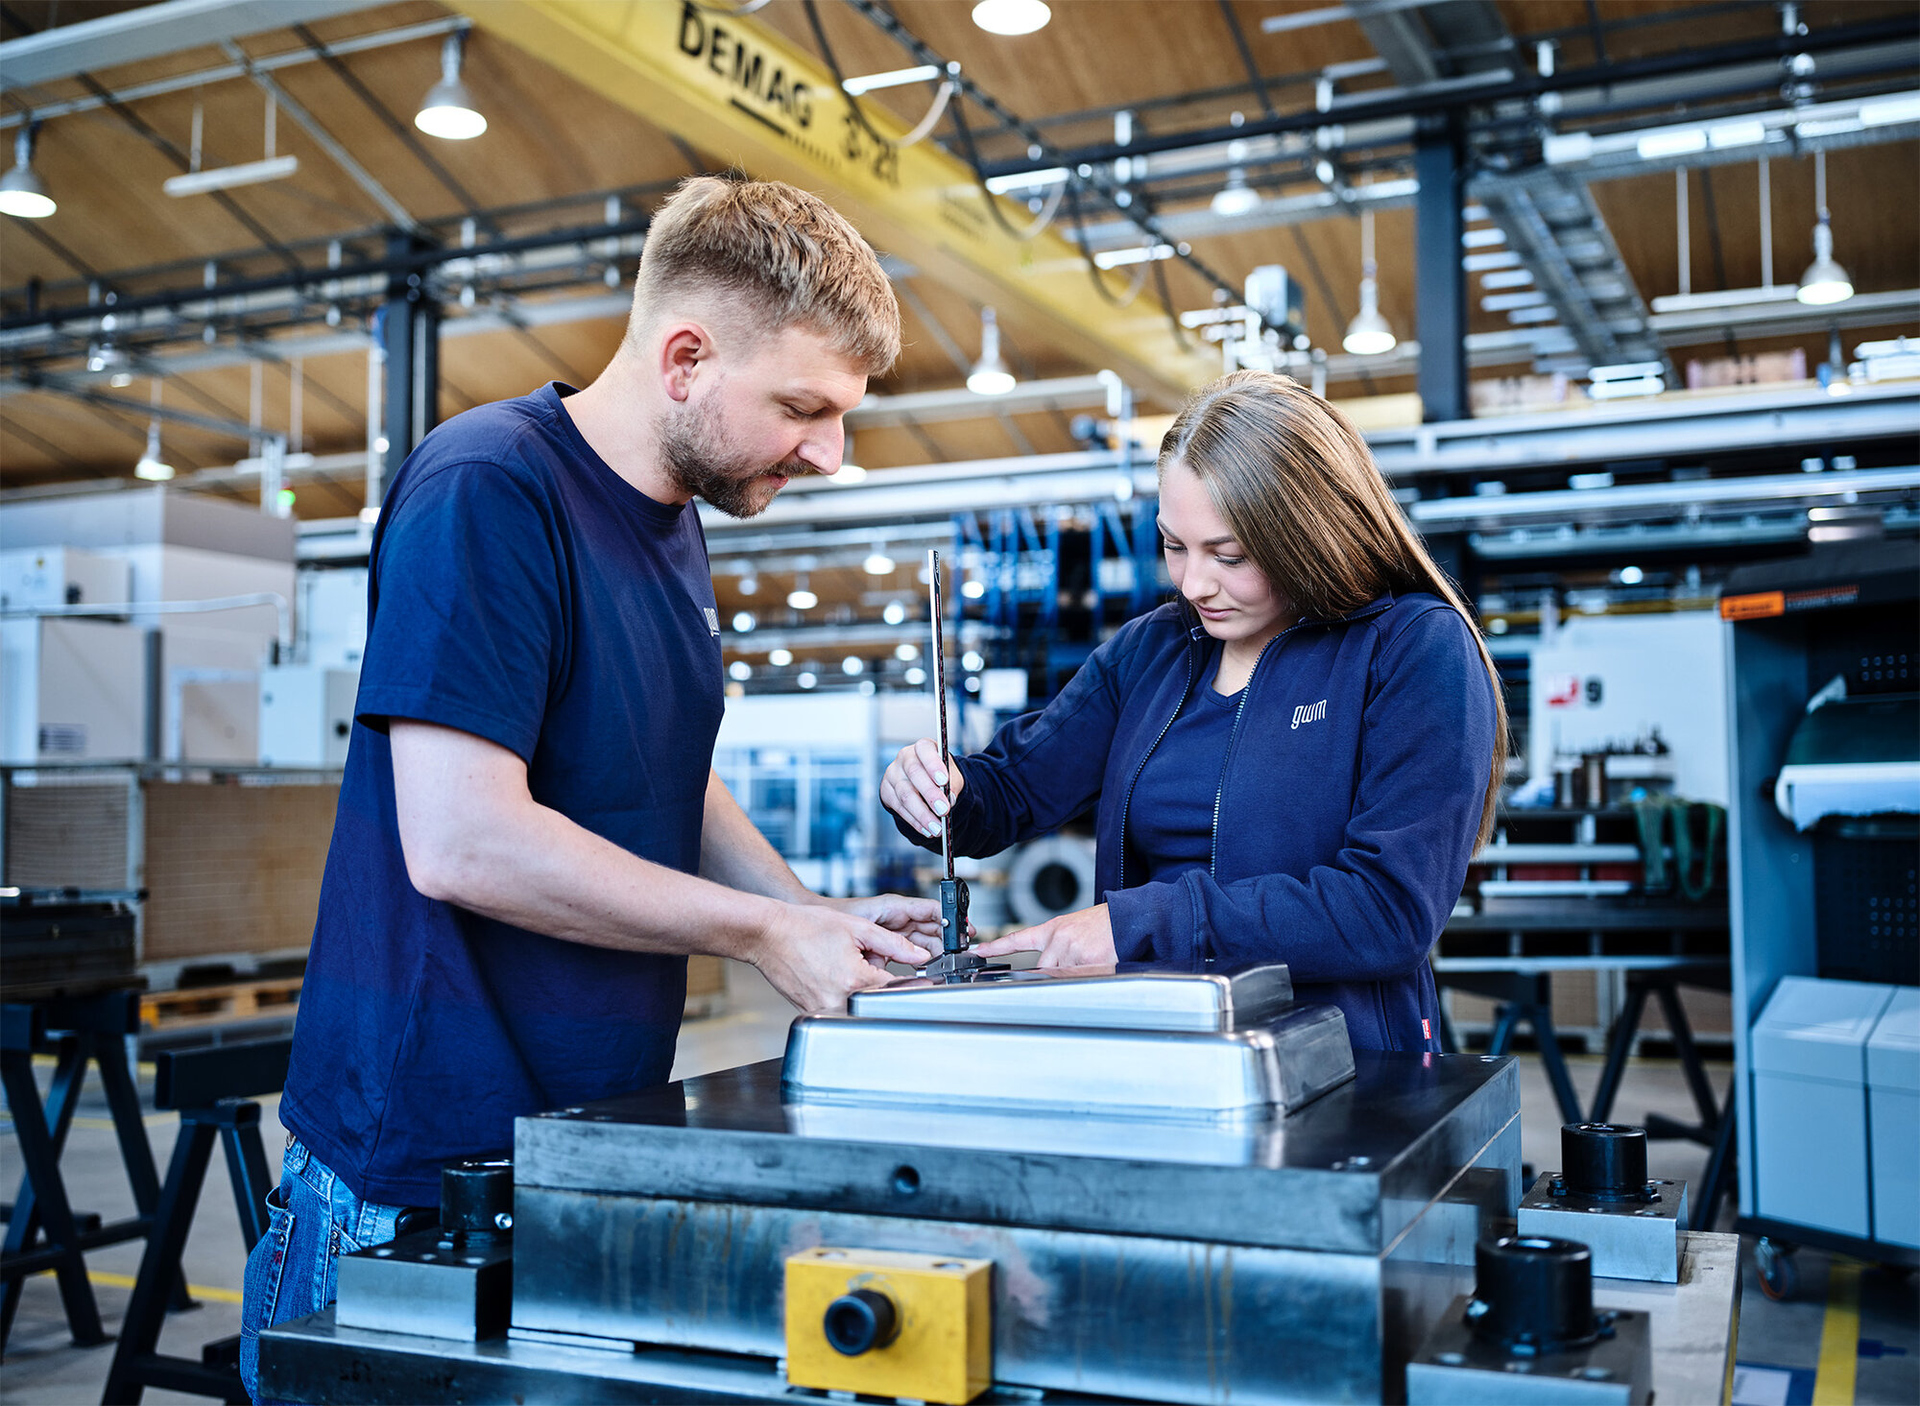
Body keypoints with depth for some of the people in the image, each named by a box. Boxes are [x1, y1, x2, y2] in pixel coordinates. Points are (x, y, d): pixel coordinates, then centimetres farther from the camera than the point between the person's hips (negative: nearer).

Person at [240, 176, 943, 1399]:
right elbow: (461, 842, -25)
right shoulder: (486, 492, -18)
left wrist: (820, 918, 3)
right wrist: (760, 933, -17)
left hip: (601, 1144, 9)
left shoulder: (675, 526, 11)